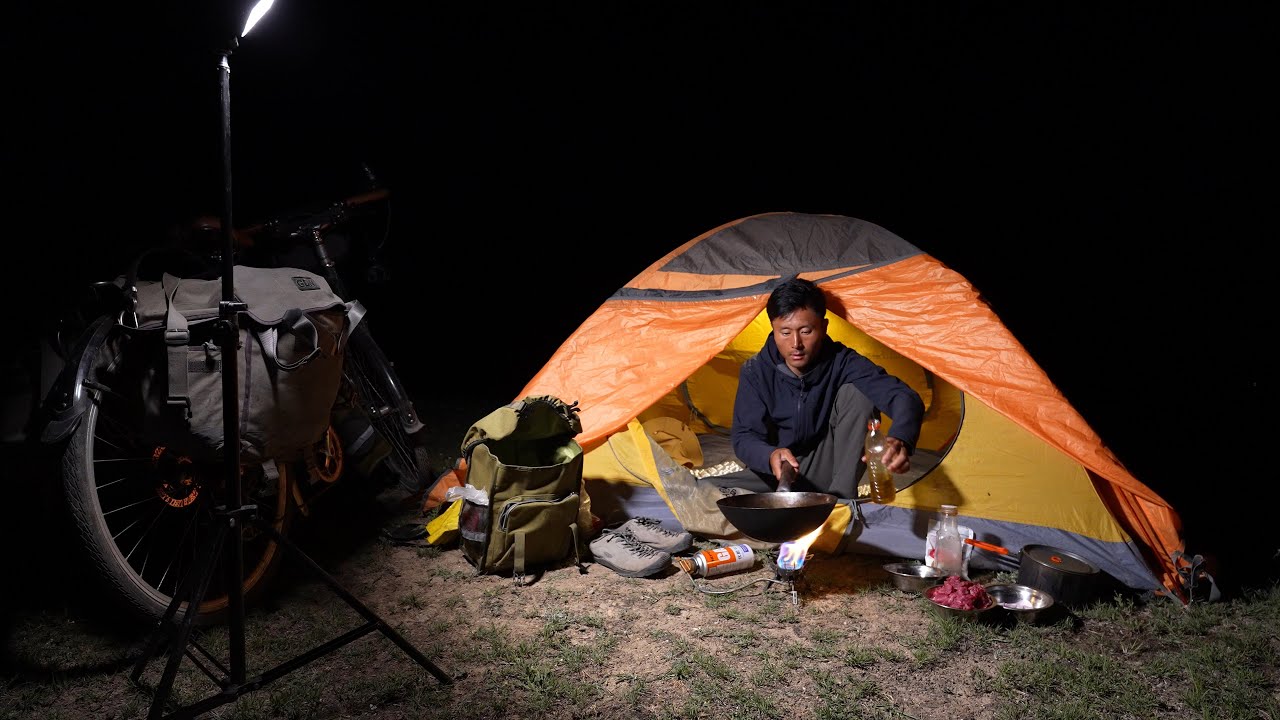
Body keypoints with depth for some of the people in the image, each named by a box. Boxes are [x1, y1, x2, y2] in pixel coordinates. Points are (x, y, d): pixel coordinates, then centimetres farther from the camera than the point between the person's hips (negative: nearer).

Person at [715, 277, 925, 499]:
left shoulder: (842, 362, -17)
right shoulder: (756, 371, -14)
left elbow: (906, 398, -30)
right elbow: (743, 438, -16)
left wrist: (900, 440, -53)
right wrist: (770, 456, -41)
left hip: (827, 472, 0)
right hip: (776, 473, 0)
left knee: (857, 393, -24)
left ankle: (841, 497, -22)